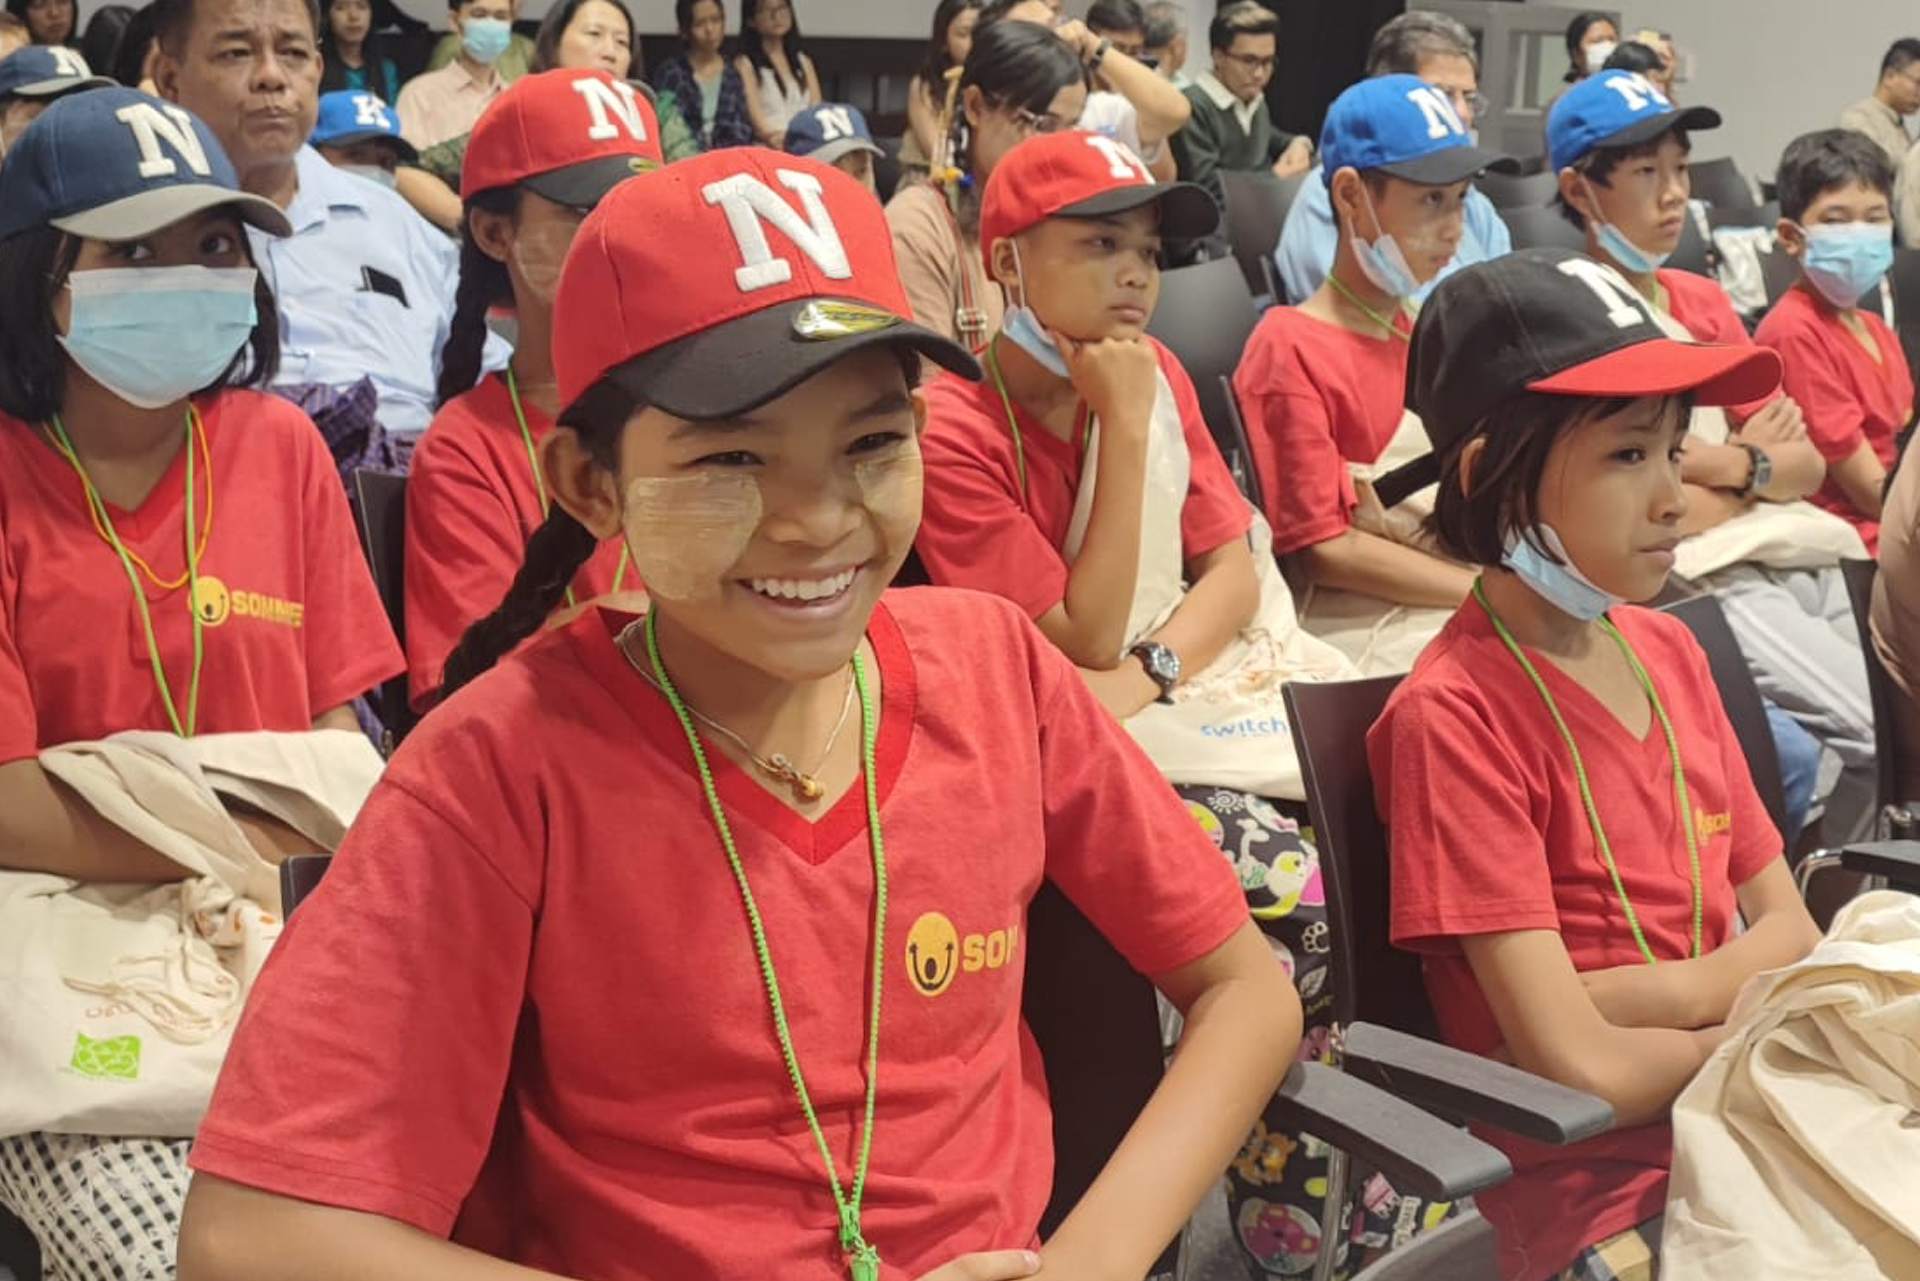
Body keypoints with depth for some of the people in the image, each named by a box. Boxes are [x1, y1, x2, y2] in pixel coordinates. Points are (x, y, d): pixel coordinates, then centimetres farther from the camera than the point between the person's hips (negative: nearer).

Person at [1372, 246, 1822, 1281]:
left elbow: (1789, 928, 8)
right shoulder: (1454, 715, -15)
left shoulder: (1669, 652, 7)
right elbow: (1580, 1070, -17)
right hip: (1608, 1197, -6)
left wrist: (1660, 996, -11)